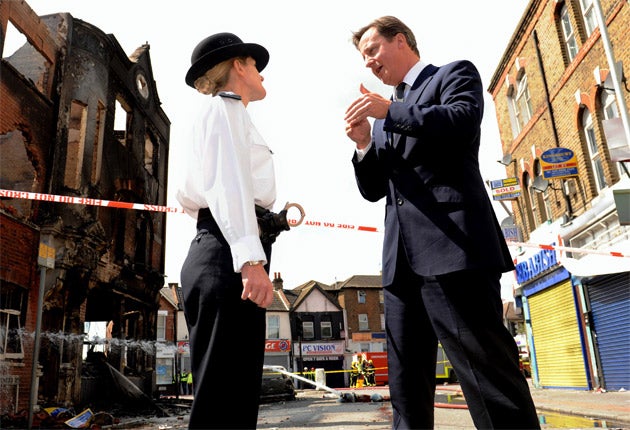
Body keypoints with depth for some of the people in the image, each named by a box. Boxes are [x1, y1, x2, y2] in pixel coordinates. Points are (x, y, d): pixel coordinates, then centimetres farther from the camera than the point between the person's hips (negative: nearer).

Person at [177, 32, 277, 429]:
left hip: (218, 253, 10)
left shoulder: (217, 112, 30)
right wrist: (251, 258, -27)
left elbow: (188, 196, 28)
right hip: (229, 255, -10)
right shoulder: (225, 106, 2)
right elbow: (230, 182, -15)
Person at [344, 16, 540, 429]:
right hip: (403, 258, 7)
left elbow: (462, 121, -11)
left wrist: (390, 110, -6)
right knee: (406, 387, 9)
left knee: (490, 377, -7)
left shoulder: (455, 74, 11)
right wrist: (364, 144, 4)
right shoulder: (383, 115, 28)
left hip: (453, 245, -7)